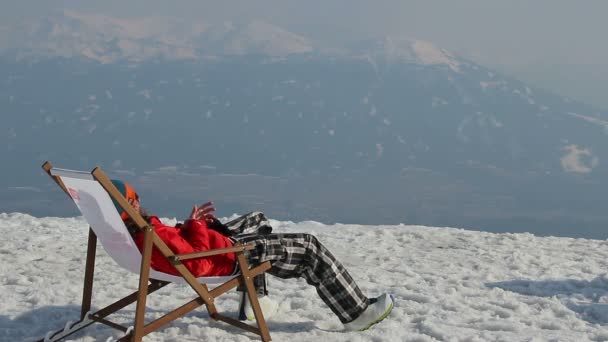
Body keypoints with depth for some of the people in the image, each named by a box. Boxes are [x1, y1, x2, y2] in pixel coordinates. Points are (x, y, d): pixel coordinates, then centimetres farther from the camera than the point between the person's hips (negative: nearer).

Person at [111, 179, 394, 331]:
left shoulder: (130, 232, -5)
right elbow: (197, 263, -38)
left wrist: (188, 225, -4)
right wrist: (195, 224, -26)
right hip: (234, 256, -10)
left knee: (258, 220, 37)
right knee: (310, 248, -1)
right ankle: (357, 313, 9)